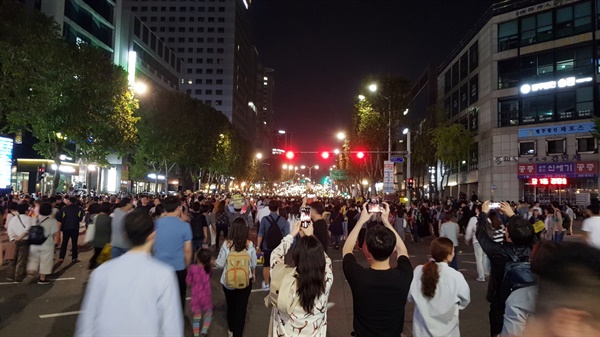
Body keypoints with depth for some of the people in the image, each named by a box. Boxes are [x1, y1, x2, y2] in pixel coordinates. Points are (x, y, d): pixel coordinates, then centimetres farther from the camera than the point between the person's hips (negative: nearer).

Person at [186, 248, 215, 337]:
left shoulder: (193, 268, -15)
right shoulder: (209, 269, -11)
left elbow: (188, 281, -4)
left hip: (196, 296, 0)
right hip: (206, 296, 0)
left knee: (196, 316, 16)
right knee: (208, 314, 21)